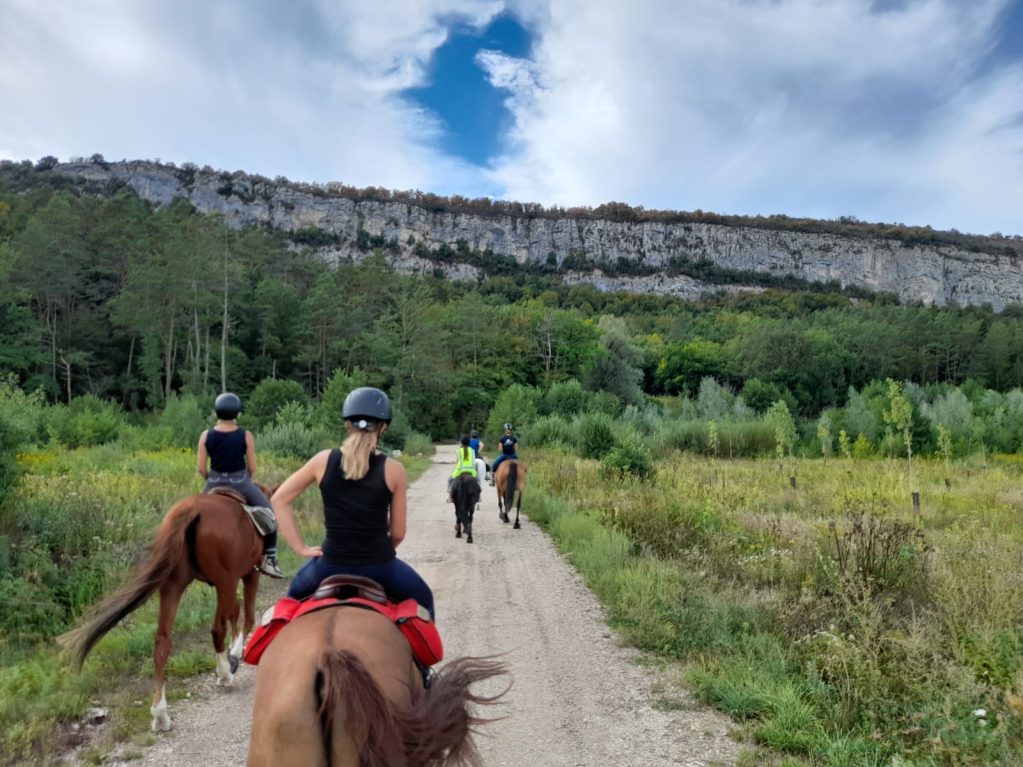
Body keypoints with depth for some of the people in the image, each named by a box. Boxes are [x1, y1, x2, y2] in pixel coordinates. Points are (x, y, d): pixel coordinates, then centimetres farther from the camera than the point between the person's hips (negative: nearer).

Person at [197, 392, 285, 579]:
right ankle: (269, 559, 8)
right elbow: (252, 468, -6)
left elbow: (201, 469, -3)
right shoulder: (246, 436, -10)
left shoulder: (206, 436, -6)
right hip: (241, 483, -2)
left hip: (214, 484, 2)